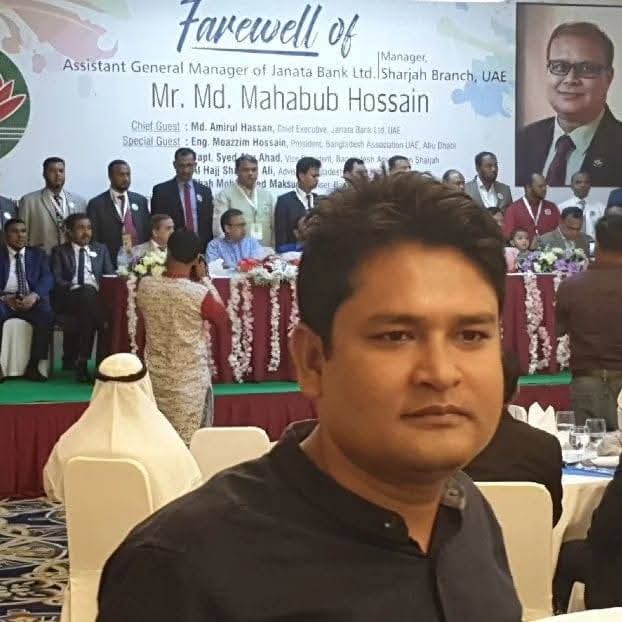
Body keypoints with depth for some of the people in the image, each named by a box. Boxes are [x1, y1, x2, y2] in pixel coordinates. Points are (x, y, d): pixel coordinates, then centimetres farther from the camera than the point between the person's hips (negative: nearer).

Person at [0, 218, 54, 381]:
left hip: (32, 300, 1)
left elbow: (47, 278, 3)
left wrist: (34, 295, -18)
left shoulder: (38, 254, 18)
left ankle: (33, 366, -23)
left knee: (46, 313, -31)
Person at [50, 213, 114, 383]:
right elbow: (56, 280, 0)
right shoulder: (59, 251, 12)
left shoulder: (101, 249, 22)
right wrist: (74, 288, -18)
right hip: (70, 299, -3)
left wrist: (100, 288, -9)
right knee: (87, 293, -37)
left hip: (97, 297, 3)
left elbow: (110, 276, 13)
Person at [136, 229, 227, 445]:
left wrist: (168, 268, 10)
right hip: (190, 379, -4)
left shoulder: (145, 285, -9)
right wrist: (204, 279, 4)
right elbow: (222, 318, 0)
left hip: (155, 376, 4)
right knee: (189, 442, 7)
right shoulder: (199, 293, -19)